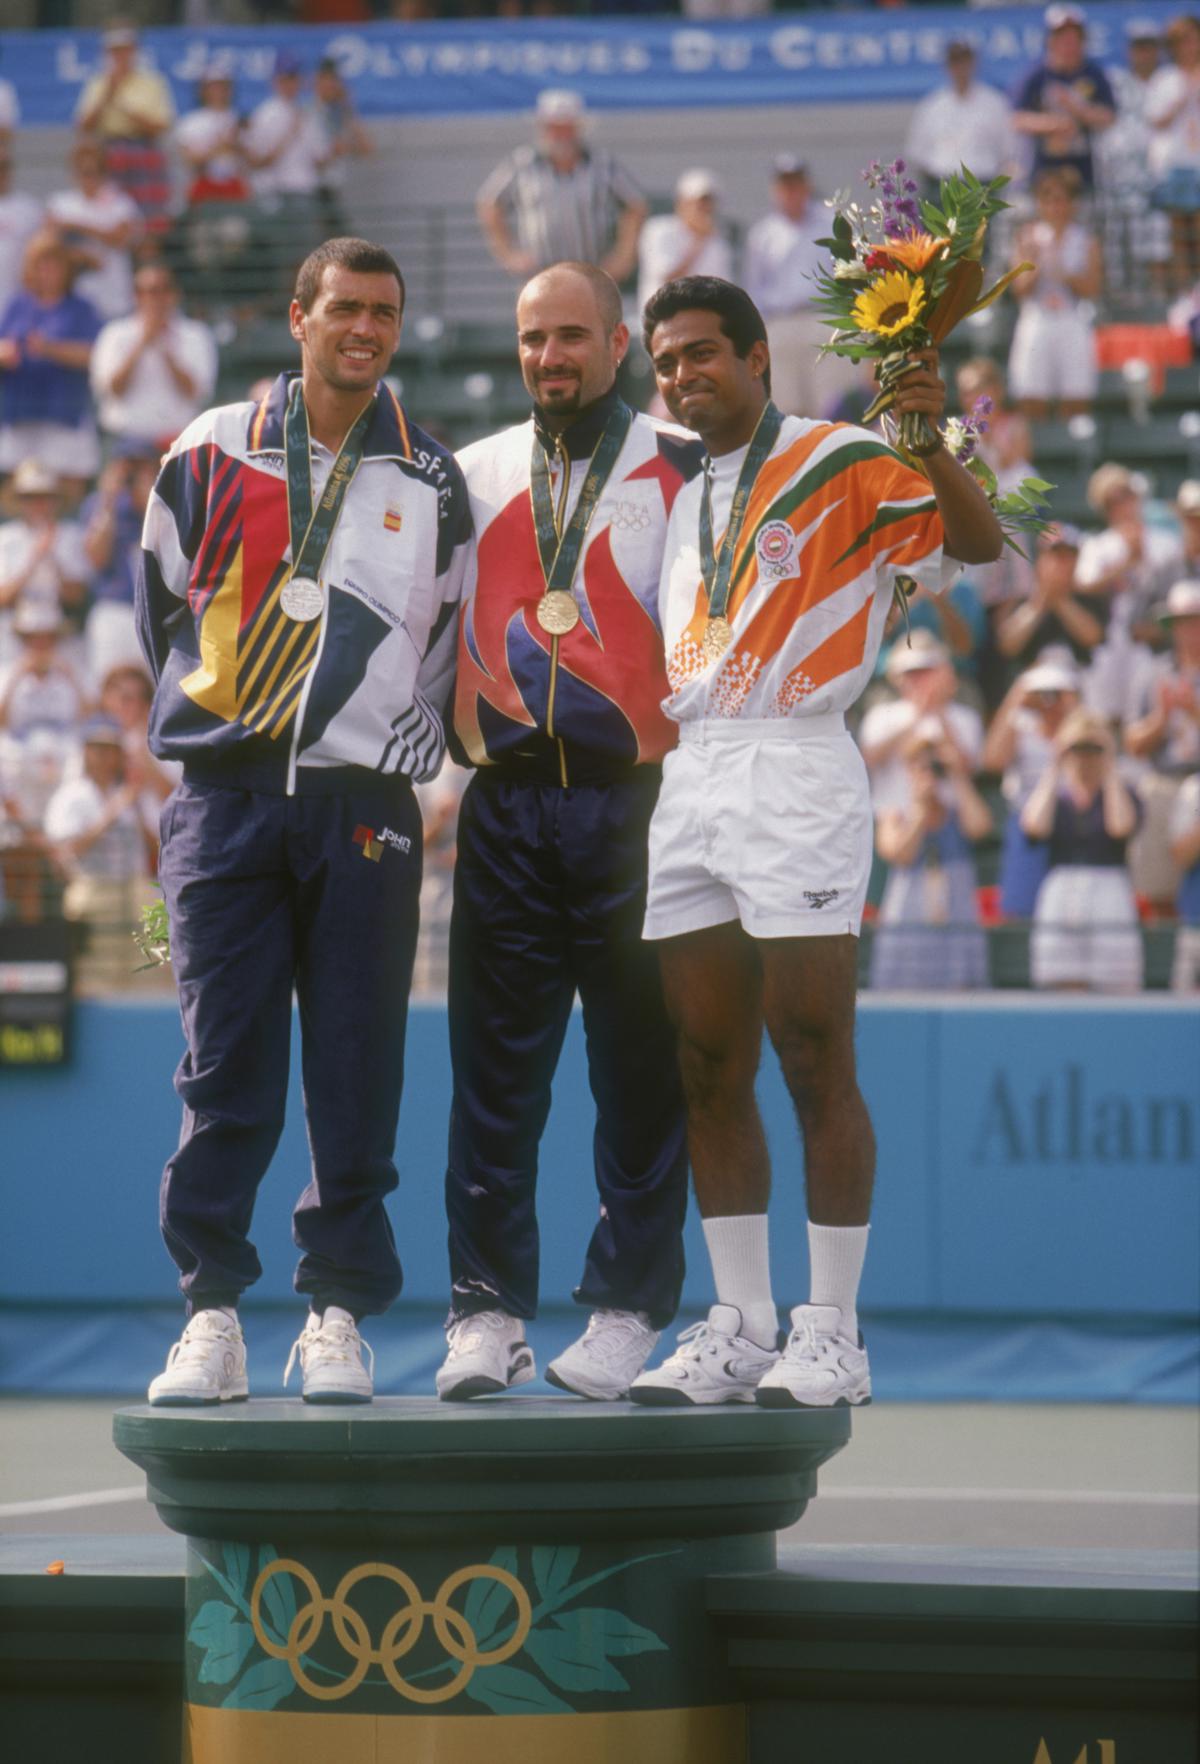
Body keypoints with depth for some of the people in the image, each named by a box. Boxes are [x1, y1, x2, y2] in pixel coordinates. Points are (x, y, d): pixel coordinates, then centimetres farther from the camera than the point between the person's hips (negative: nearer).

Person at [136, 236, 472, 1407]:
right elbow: (160, 606, 13)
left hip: (363, 807, 1)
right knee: (224, 1065, -3)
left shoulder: (430, 480, 10)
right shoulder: (212, 452, 6)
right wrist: (215, 721, 12)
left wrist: (385, 743, 8)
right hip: (225, 796, -1)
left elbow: (441, 641, 15)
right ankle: (210, 1315, 1)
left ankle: (338, 1314, 5)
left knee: (356, 1072, -2)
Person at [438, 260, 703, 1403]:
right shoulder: (472, 475, 15)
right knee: (494, 1063, 1)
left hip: (639, 798, -3)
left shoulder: (681, 470, 4)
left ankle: (626, 1311, 6)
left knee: (640, 1070, 0)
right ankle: (486, 1308, 6)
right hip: (505, 805, 3)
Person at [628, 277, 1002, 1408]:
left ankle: (832, 1336, -3)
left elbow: (978, 542, -15)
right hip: (688, 778, 7)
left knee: (815, 1066, -8)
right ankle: (741, 1326, 12)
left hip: (798, 772, -7)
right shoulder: (684, 504, 21)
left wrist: (931, 446, -30)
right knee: (709, 1072, 6)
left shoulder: (840, 464, -1)